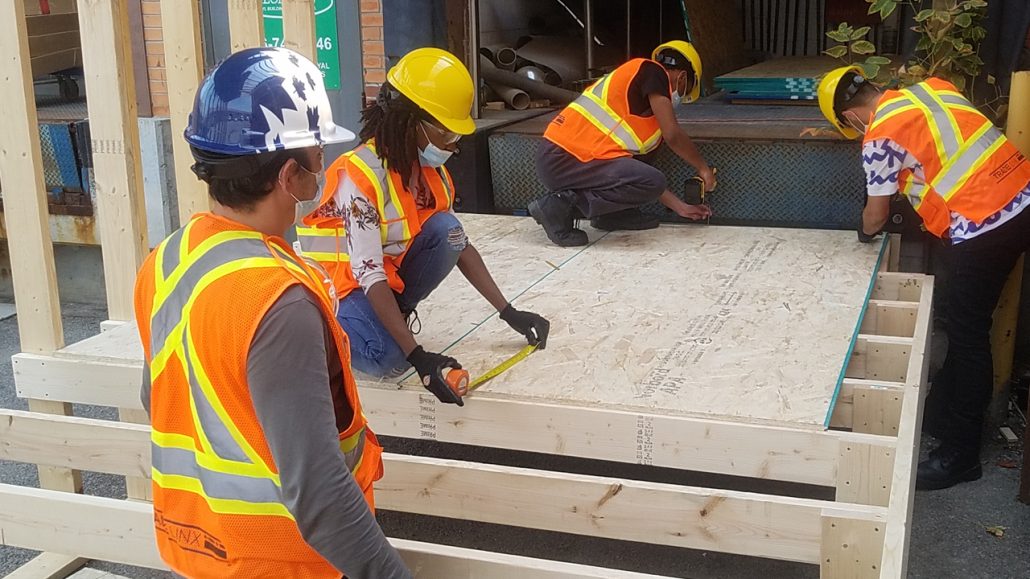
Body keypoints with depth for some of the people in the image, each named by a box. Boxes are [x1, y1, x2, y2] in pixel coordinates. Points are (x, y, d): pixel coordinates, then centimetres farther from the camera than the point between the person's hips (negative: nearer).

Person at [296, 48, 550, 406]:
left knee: (445, 229, -19)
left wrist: (508, 312, -4)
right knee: (389, 359, -33)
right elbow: (369, 275, -32)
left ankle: (393, 316, -2)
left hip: (391, 273, 7)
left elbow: (459, 244, 1)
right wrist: (418, 357, -37)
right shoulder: (361, 176, -28)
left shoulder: (431, 171, -5)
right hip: (343, 286, -7)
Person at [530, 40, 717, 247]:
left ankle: (612, 213, 14)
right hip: (564, 161, -10)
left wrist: (681, 207, 27)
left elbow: (641, 175, 24)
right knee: (654, 182, -17)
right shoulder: (651, 71, 0)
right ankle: (562, 206, -12)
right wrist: (703, 167, 9)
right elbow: (673, 136, -7)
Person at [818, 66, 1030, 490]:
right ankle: (940, 415, 35)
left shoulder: (879, 137, -9)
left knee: (967, 337, 0)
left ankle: (960, 454, 8)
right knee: (963, 324, 20)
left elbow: (876, 215, 1)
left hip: (982, 226, -8)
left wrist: (865, 233, 22)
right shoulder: (932, 87, 12)